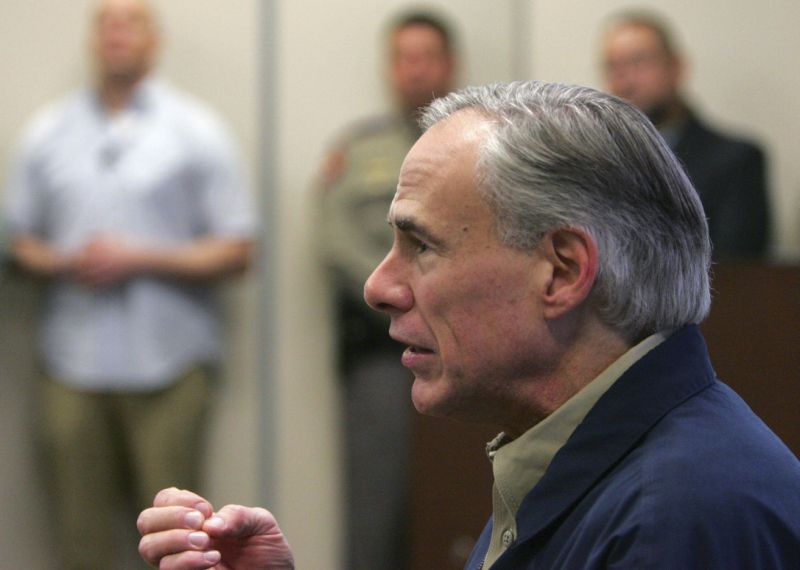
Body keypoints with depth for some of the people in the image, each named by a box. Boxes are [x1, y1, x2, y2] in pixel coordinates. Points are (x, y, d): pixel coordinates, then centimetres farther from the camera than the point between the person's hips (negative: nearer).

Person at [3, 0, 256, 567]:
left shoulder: (195, 131, 5)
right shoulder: (48, 132, 13)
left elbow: (237, 252, 1)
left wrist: (138, 260, -9)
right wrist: (64, 263, -6)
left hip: (168, 364, -2)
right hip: (74, 362, 2)